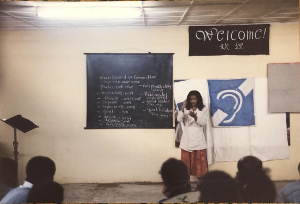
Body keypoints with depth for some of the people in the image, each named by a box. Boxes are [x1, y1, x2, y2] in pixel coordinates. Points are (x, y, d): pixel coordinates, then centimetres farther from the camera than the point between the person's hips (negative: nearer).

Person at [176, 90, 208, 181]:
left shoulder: (204, 109, 2)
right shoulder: (186, 109, 7)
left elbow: (204, 123, -8)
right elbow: (179, 119, -5)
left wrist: (195, 117, -24)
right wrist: (182, 108, -17)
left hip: (198, 138, -2)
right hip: (187, 139, 2)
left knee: (199, 160, -3)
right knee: (186, 160, 2)